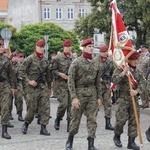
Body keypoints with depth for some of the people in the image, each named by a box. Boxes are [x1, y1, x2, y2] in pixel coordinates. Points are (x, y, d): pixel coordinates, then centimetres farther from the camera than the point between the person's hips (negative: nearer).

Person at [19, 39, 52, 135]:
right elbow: (21, 71, -7)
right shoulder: (30, 59, -6)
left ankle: (43, 128, 2)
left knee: (45, 108, -3)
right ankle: (26, 124, 24)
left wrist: (49, 88, 20)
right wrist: (29, 81, -15)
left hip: (44, 87, 5)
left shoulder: (45, 60, 9)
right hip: (32, 88, -4)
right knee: (32, 108, 1)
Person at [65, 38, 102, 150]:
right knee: (75, 119, 5)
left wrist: (99, 97, 8)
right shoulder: (76, 62, -6)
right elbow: (71, 80, -9)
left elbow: (98, 82, 13)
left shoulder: (96, 64, 8)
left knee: (92, 120, 0)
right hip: (79, 93, -4)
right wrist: (74, 97, -15)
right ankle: (70, 141, 25)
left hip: (92, 95, 4)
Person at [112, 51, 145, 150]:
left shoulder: (139, 72, 8)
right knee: (121, 119, -9)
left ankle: (131, 141, 12)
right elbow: (115, 81, -17)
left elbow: (142, 83, 1)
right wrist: (123, 72, -25)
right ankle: (117, 136, 17)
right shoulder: (120, 69, -5)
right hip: (122, 98, -5)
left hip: (134, 98, 5)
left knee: (134, 120, 3)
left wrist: (137, 91, -18)